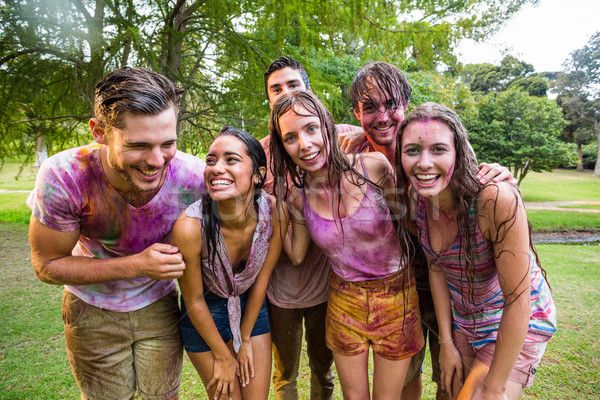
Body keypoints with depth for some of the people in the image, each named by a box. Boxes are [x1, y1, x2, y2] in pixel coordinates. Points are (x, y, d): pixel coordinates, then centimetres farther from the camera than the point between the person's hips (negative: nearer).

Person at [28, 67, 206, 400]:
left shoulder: (194, 176, -29)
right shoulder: (62, 178, -31)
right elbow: (47, 266, -19)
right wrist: (136, 265, -31)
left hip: (158, 304, 1)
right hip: (93, 308, -1)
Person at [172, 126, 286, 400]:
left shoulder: (275, 212, -24)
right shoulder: (189, 226, -33)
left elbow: (261, 280, -10)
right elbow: (194, 301, -18)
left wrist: (245, 341, -1)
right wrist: (223, 357, -6)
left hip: (251, 306, 3)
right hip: (205, 316, -2)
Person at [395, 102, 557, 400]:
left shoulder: (497, 199, -33)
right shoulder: (416, 200, -16)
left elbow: (517, 302, -27)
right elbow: (437, 269, -2)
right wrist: (446, 342, -1)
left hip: (516, 324, -5)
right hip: (461, 319, 5)